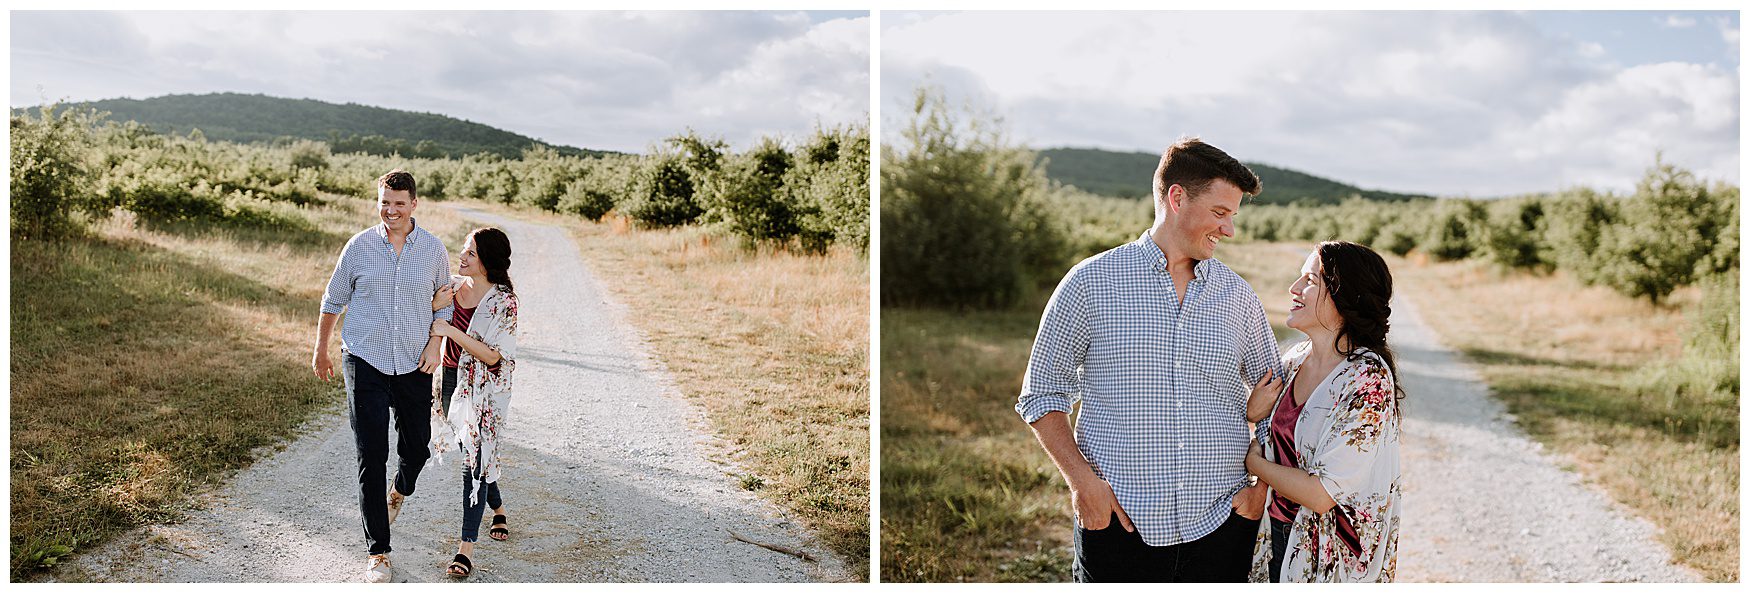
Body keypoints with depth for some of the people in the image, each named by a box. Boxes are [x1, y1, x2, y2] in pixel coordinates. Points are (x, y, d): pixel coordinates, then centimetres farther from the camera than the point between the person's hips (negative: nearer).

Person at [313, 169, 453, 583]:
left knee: (417, 447, 11)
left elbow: (444, 302, 13)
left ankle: (399, 492, 49)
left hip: (414, 364, 2)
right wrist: (320, 351, 16)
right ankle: (377, 553, 2)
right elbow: (334, 299, 10)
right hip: (365, 362, -2)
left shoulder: (433, 249, 1)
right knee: (371, 455, -4)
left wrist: (435, 344, -1)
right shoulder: (360, 246, -2)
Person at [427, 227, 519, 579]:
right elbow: (425, 328, 10)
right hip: (452, 380, 6)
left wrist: (451, 331, -23)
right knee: (475, 455, 17)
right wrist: (434, 306, -11)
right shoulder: (454, 288, 2)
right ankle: (498, 509, 42)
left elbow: (494, 356, -18)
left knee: (475, 461, -7)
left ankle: (466, 547, -4)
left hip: (485, 391, -6)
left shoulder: (503, 300, -15)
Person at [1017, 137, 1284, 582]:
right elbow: (1041, 393, 1)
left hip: (1219, 523, 3)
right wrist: (1081, 479, -10)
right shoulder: (1091, 282, -2)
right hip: (1118, 521, -3)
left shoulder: (1238, 297, 8)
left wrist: (1262, 484, 5)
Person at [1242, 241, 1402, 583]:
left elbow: (1322, 494, -25)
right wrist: (1253, 412, -7)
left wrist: (1254, 461, -10)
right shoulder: (1295, 360, -1)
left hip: (1332, 558, -6)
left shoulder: (1368, 379, -22)